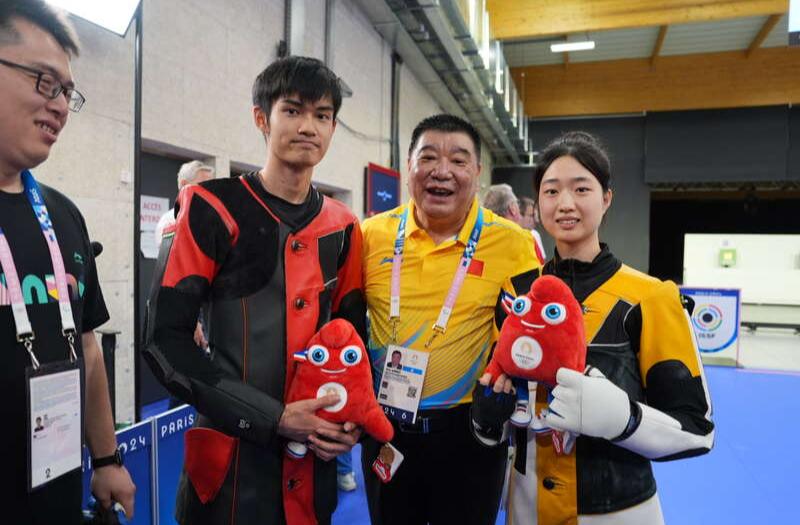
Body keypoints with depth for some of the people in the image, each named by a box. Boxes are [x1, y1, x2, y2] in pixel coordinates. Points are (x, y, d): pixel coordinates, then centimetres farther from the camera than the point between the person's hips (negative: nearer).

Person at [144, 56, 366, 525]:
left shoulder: (343, 227, 5)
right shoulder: (210, 209, -10)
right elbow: (166, 342, -13)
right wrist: (273, 419, -17)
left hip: (313, 457, 5)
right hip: (230, 453, -4)